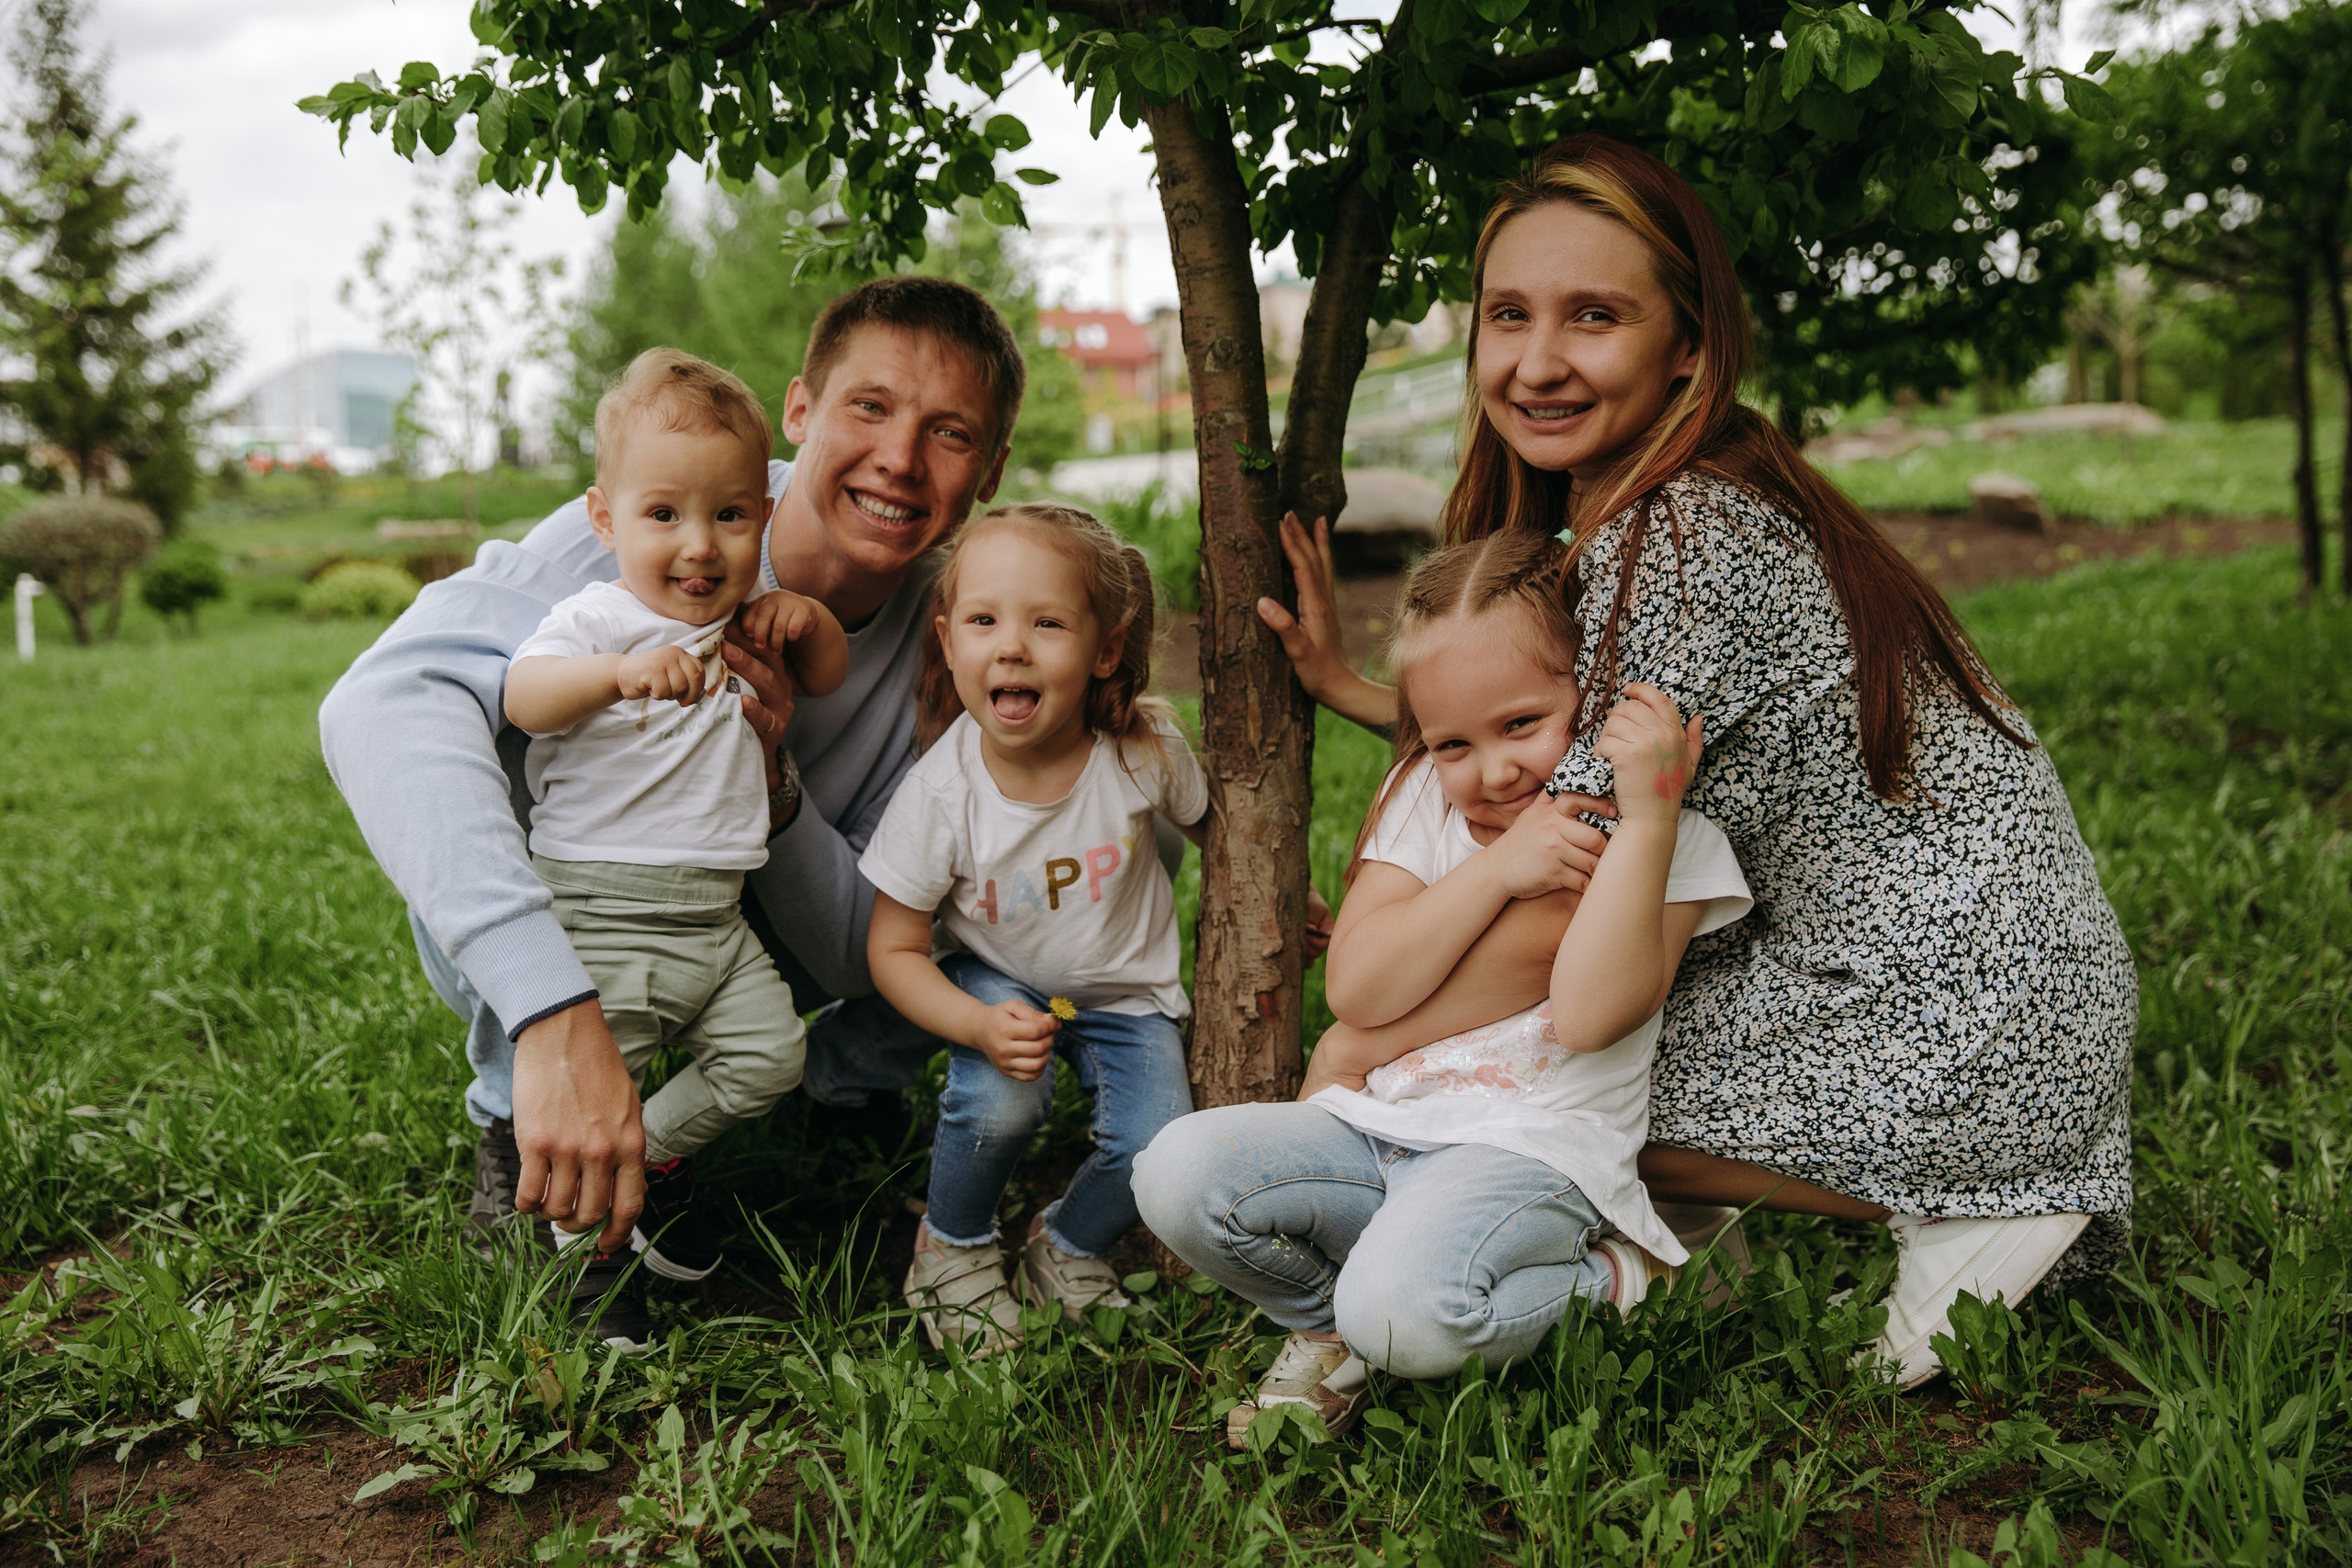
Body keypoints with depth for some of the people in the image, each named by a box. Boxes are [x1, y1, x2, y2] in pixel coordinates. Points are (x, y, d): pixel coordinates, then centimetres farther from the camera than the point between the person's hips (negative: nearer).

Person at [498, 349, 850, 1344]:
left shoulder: (744, 624, 10)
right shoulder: (596, 620, -11)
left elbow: (827, 678, 24)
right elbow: (525, 695, -30)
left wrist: (810, 619, 0)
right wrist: (621, 670, -50)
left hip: (714, 914, 6)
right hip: (600, 910, -6)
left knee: (768, 1053, 3)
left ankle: (655, 1152, 27)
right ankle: (584, 1249, 21)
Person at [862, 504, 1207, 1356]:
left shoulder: (1145, 749, -22)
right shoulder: (938, 794, -25)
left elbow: (1211, 823, 2)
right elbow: (895, 950, -16)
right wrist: (981, 1026, -32)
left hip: (1126, 989, 2)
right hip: (996, 981, -1)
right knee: (999, 1102, -30)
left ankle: (1068, 1245, 16)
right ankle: (953, 1246, 3)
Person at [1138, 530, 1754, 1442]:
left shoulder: (1669, 837, -1)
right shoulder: (1424, 798, 10)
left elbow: (1590, 1013, -18)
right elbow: (1356, 990, -2)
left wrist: (1649, 815, -22)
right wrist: (1493, 868, -14)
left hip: (1534, 1150, -5)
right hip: (1373, 1127, 5)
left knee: (1404, 1313, -33)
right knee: (1178, 1171, -19)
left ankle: (1606, 1284, -2)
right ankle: (1330, 1327, 7)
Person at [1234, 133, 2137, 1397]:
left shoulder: (1683, 542, -23)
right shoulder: (1683, 509, 6)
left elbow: (1552, 923, -22)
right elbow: (1566, 770, 13)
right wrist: (1347, 685, 11)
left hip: (1953, 1041, -9)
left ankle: (1948, 1207, -2)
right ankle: (1993, 1184, 13)